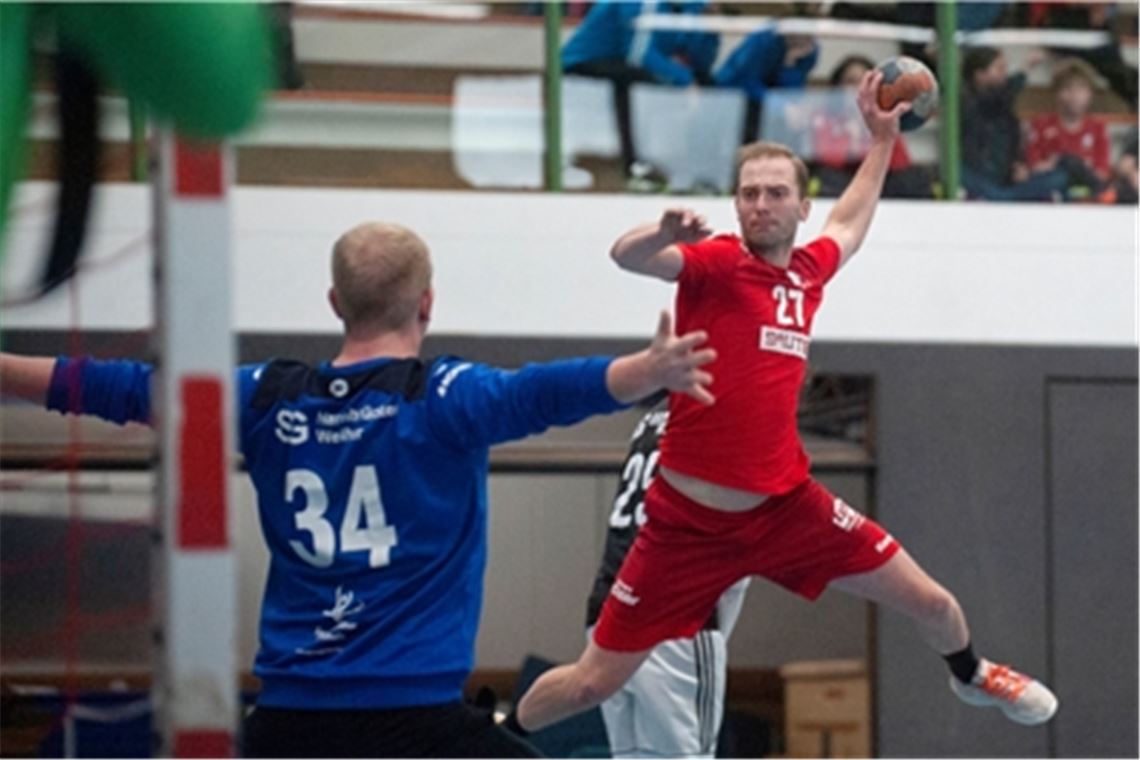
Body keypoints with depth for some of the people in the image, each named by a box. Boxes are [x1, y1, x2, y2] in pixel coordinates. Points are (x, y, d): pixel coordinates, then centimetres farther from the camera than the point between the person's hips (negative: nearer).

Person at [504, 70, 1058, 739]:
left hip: (786, 506, 5)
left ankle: (971, 674, 45)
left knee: (930, 602, 12)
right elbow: (628, 255, -33)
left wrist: (883, 139, 35)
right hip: (690, 524, -5)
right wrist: (666, 233, -54)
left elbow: (850, 221, 32)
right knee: (592, 683, -2)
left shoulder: (809, 270, 7)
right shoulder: (715, 263, -11)